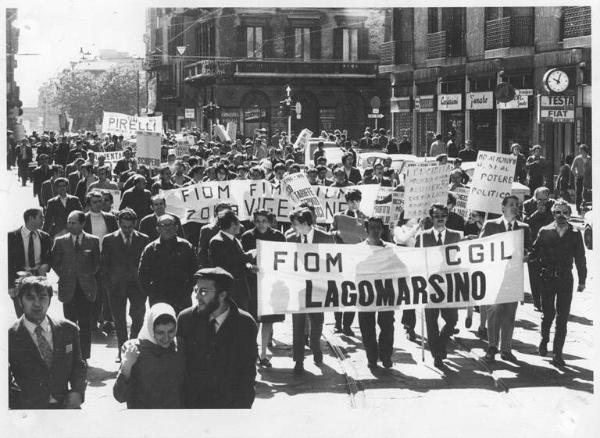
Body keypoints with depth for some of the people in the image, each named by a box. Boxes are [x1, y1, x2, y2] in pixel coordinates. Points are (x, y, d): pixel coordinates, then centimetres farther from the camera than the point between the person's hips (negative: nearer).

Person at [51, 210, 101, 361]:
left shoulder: (93, 241, 3)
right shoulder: (60, 241, 3)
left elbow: (97, 263, 11)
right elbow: (54, 262, 10)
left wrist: (88, 276, 5)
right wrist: (64, 276, 5)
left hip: (86, 288, 0)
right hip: (68, 288, 0)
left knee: (85, 324, -1)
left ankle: (84, 356, 5)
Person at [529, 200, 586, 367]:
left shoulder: (575, 234, 5)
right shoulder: (545, 231, 2)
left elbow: (580, 258, 8)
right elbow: (535, 252, 2)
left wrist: (582, 281, 8)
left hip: (565, 279, 1)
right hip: (547, 278, -1)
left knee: (562, 317, -1)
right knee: (548, 313, 4)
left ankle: (557, 353, 5)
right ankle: (544, 340, 32)